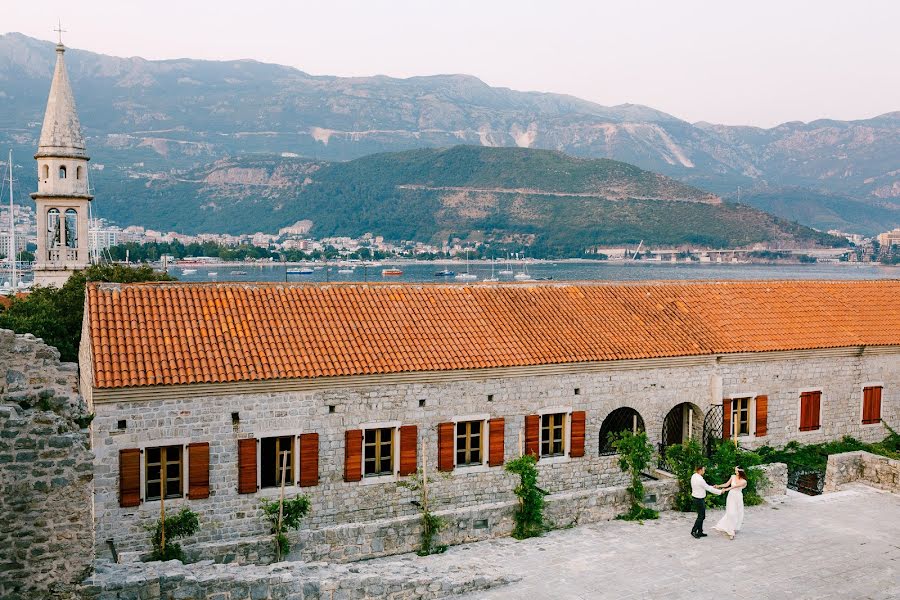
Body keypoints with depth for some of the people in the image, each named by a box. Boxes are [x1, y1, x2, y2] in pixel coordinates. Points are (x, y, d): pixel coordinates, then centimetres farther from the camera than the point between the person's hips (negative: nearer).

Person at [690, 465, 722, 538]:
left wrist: (712, 487, 16)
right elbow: (708, 489, -16)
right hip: (700, 500, -9)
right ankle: (693, 531, 9)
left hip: (696, 498, 9)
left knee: (701, 516, 17)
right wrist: (720, 491, -5)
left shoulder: (694, 476, 3)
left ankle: (700, 532, 22)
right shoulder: (700, 479, -25)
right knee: (701, 516, 3)